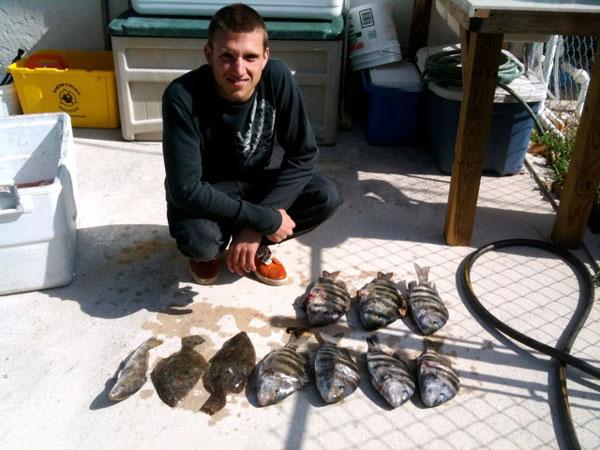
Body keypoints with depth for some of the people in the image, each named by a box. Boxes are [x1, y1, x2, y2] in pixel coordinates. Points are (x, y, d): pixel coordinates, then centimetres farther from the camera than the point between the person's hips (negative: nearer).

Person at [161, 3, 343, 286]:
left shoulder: (277, 77, -22)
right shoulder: (182, 96, -30)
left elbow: (303, 154, -18)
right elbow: (186, 189, -31)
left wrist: (256, 226, -26)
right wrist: (265, 220, -32)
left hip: (256, 182, 3)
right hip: (204, 193, -3)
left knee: (328, 196, -21)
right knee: (196, 238, -35)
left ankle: (256, 245, 4)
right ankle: (208, 250, 4)